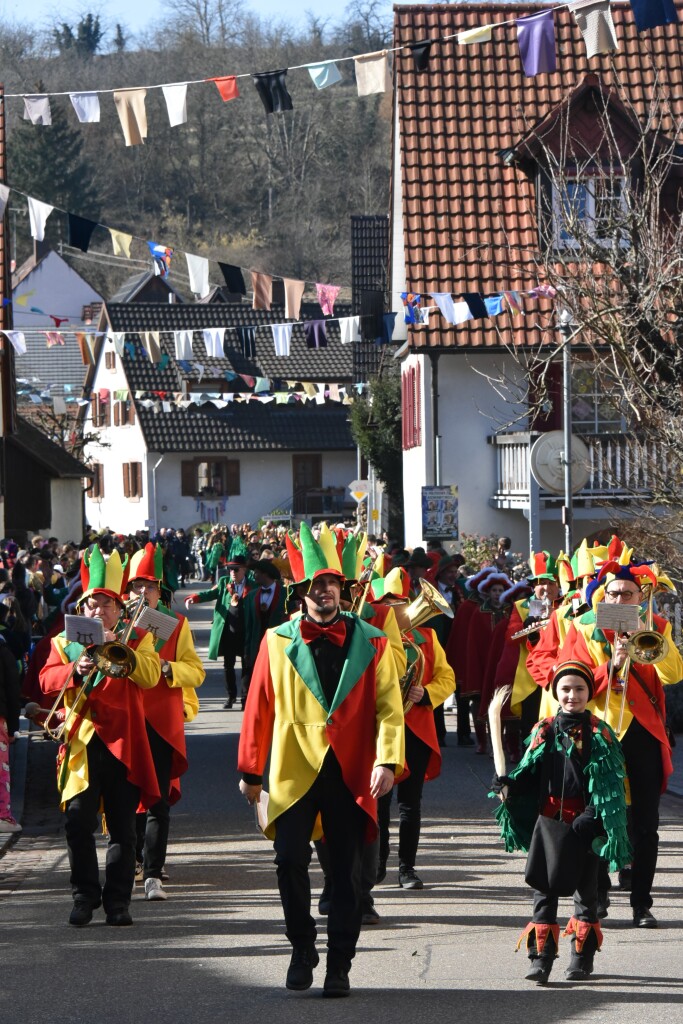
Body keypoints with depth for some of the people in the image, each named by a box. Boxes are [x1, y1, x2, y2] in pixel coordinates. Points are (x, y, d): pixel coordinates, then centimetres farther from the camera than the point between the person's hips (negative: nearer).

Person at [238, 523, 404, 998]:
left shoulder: (371, 643, 4)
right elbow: (260, 709, 9)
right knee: (290, 858, -10)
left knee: (347, 870, 2)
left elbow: (389, 707, -1)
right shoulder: (277, 642, 6)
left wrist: (387, 761, -14)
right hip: (293, 767, 0)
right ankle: (303, 947, 12)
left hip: (350, 771, 0)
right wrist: (251, 770, 11)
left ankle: (340, 966, 11)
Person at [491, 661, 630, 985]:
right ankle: (541, 957, -2)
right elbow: (529, 775, 9)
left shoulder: (598, 733, -1)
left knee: (585, 887, 7)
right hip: (547, 820, 2)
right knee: (544, 888, -2)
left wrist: (592, 817, -16)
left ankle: (582, 956, 17)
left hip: (584, 824, -2)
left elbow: (610, 785, -3)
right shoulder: (544, 731, 6)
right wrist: (509, 786, -11)